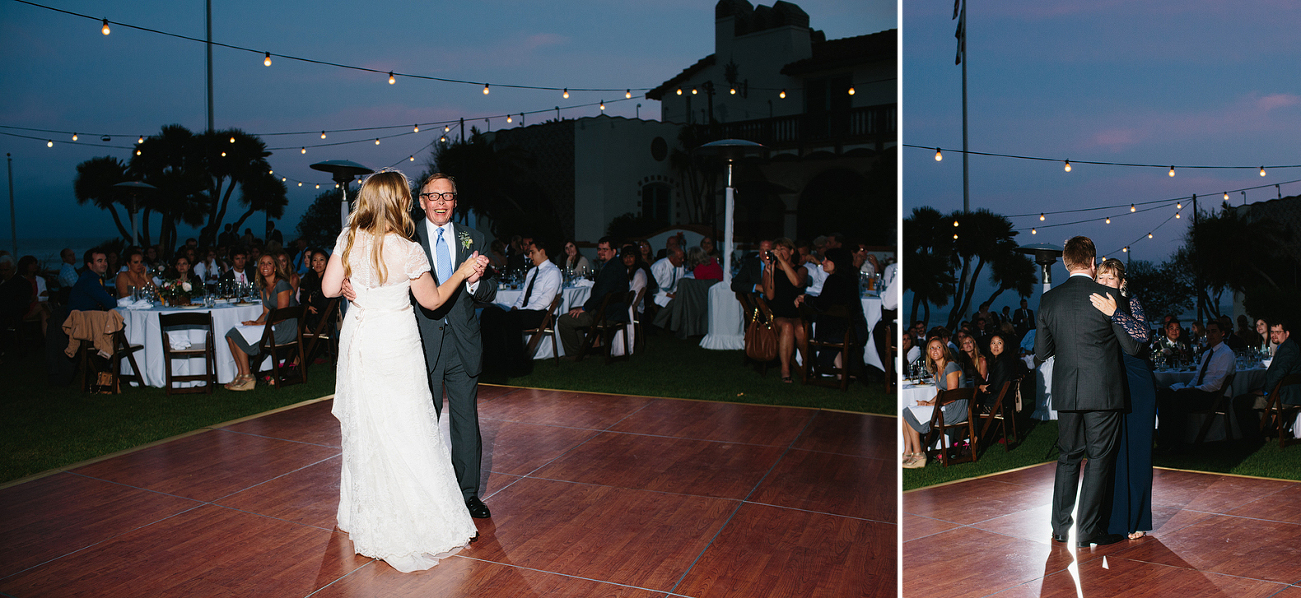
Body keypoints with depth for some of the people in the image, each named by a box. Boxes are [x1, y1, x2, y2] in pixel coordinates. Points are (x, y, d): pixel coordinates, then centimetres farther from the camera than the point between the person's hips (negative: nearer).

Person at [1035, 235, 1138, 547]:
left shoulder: (1048, 300, 1)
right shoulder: (1108, 296, -9)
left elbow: (1041, 352, 6)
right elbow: (1132, 346, -2)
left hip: (1066, 392, 4)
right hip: (1103, 392, -3)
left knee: (1068, 457, 15)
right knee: (1099, 458, 6)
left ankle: (1061, 526, 21)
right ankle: (1089, 530, 10)